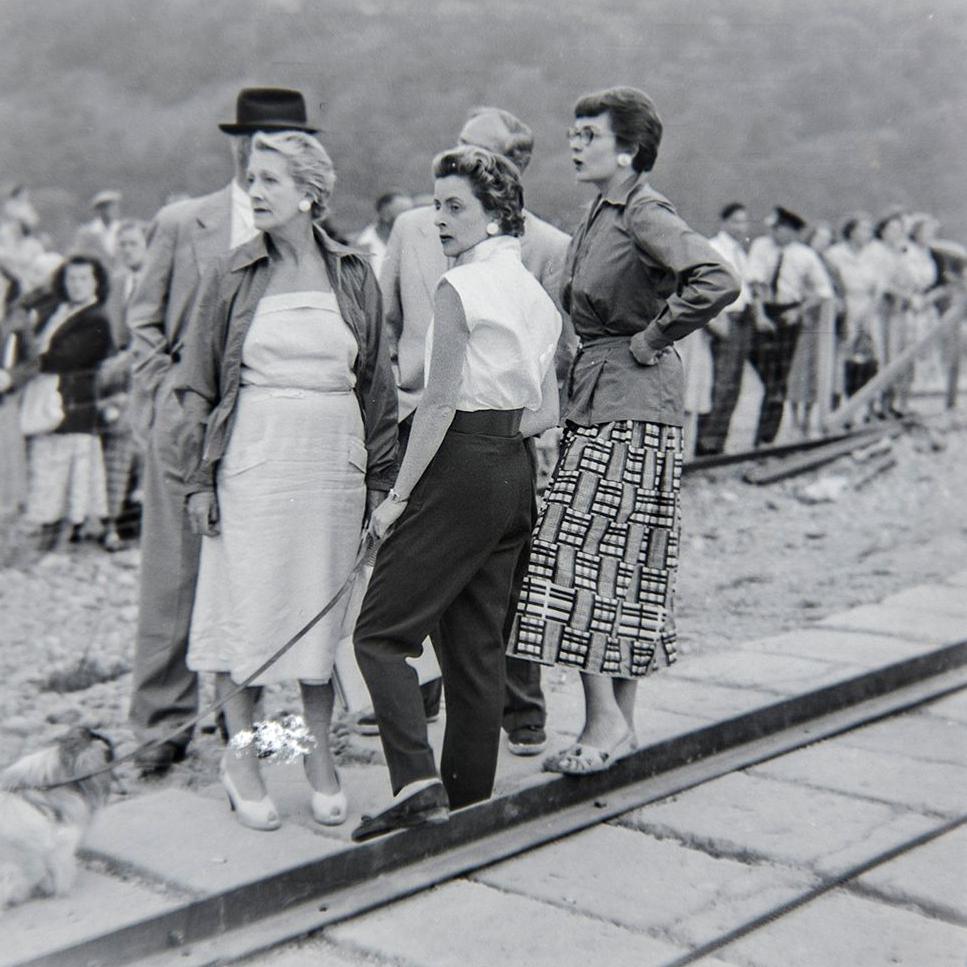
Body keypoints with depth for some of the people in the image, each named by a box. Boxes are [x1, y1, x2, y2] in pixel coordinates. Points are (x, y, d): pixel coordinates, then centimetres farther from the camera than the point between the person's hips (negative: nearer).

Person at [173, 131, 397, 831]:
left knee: (323, 609, 6)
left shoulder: (354, 277, 7)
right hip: (254, 455, -1)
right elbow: (198, 383, 6)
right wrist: (199, 478, -1)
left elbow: (376, 385, 11)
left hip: (333, 461, 1)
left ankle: (319, 754, 20)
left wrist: (378, 478, 8)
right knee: (247, 605, 0)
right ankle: (242, 757, 15)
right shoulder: (233, 277, 4)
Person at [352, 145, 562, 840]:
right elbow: (548, 412, 14)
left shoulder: (460, 288, -12)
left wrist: (399, 494, -11)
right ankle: (469, 796, 20)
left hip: (461, 471, -8)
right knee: (477, 641, 13)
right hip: (516, 472, 8)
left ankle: (419, 782, -13)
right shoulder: (537, 294, 13)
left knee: (382, 631, -1)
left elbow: (439, 403, -15)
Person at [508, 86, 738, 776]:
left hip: (629, 408, -9)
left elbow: (718, 283, -27)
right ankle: (619, 721, 18)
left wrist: (648, 341, -17)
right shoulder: (600, 215, 15)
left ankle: (606, 719, 0)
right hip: (596, 400, 9)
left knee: (587, 556, -9)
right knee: (615, 564, 10)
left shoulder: (646, 214, -12)